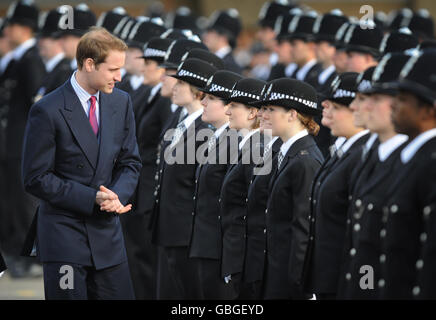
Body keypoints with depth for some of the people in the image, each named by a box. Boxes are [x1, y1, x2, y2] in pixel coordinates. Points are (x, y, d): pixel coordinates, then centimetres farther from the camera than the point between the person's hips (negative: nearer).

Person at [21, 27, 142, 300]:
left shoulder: (121, 103, 6)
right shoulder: (48, 111, -12)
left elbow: (130, 162, 12)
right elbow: (36, 179, -11)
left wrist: (117, 196, -10)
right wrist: (92, 198, -17)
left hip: (107, 234, 5)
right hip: (63, 234, -5)